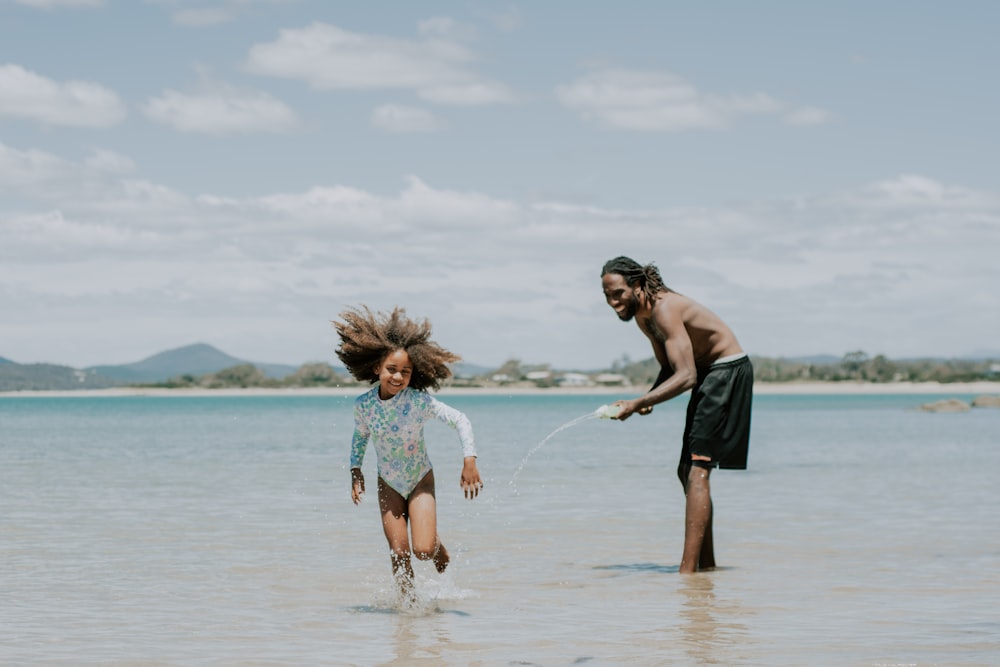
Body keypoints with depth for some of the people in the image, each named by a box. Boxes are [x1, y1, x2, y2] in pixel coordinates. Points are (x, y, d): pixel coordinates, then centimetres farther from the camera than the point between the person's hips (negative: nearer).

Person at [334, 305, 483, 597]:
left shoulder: (419, 401, -25)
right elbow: (360, 436, 7)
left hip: (421, 481, -2)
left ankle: (439, 547, 24)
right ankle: (409, 599, 23)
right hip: (389, 485, 2)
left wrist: (470, 461, -29)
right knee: (399, 552, -2)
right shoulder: (363, 405, -14)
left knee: (423, 549, -14)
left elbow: (459, 420, -22)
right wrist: (355, 472, 1)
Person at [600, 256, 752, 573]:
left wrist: (635, 404, -37)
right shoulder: (643, 316, 5)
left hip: (729, 370, -10)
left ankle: (688, 570, -23)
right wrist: (649, 399, -4)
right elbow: (669, 368, 16)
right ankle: (706, 564, 20)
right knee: (688, 470, 12)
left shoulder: (664, 309, -26)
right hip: (708, 374, 10)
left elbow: (686, 376, -33)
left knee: (697, 468, -18)